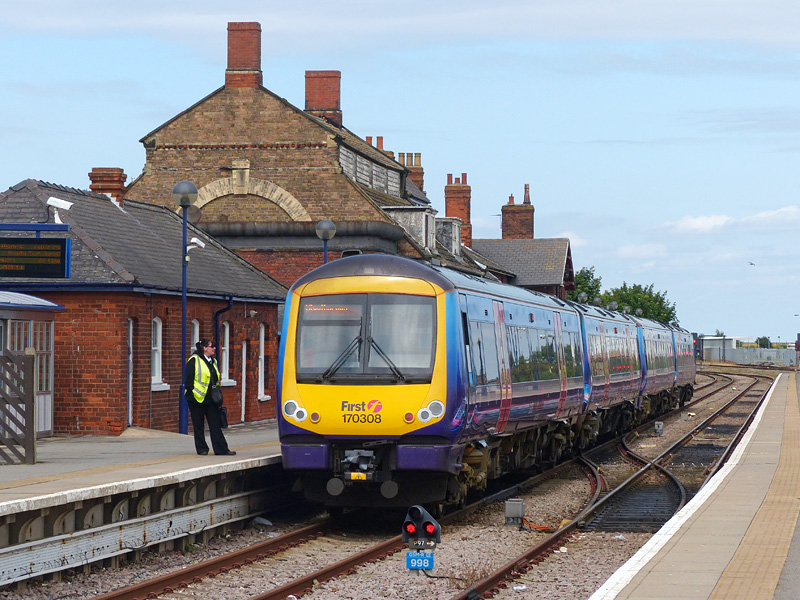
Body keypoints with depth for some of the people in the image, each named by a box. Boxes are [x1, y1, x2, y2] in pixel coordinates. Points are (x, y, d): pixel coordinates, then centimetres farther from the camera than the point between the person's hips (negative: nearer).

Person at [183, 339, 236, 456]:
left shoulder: (213, 361, 15)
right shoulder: (194, 361, -8)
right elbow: (188, 378, -10)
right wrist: (191, 392, -15)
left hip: (211, 398, 6)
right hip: (197, 398, -6)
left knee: (216, 424, 2)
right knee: (199, 425, 4)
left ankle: (221, 449, 0)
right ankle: (201, 448, 13)